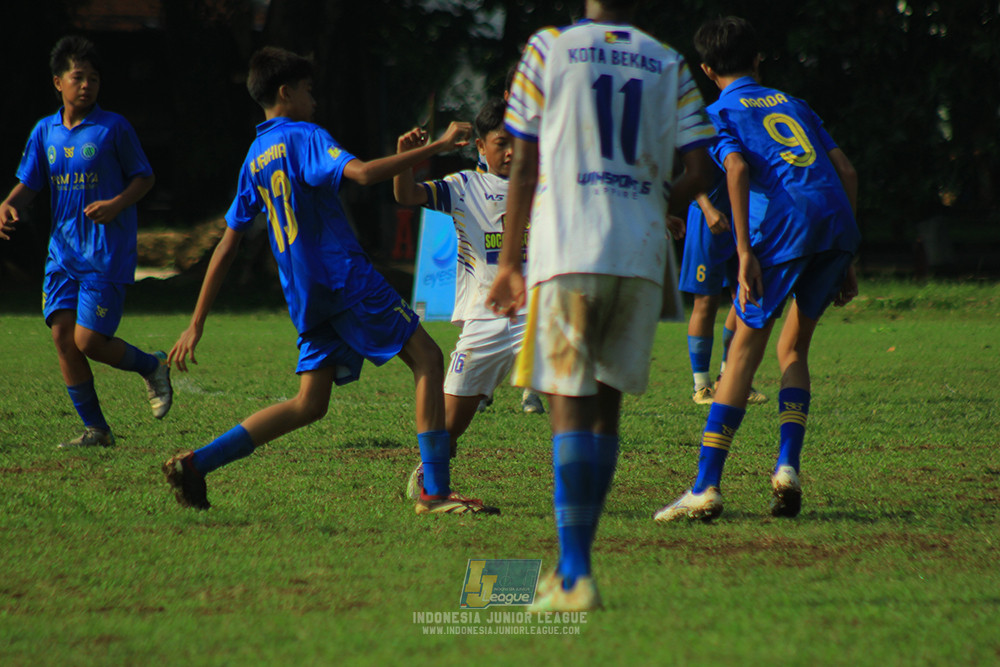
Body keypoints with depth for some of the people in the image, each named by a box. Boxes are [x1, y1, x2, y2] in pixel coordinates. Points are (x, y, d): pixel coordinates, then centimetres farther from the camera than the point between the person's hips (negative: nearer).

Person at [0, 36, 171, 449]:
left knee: (88, 341, -12)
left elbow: (145, 178, 1)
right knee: (61, 334, -3)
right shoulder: (45, 131, 8)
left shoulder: (114, 128, -5)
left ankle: (152, 367, 18)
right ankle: (95, 430, 7)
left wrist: (117, 204, -17)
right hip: (63, 251, 5)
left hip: (108, 254, -5)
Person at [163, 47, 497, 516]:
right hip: (345, 277, -8)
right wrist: (436, 147, -21)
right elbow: (361, 173, -25)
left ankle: (196, 463, 1)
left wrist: (196, 325, 18)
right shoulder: (303, 138, -6)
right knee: (426, 357, -4)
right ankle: (435, 492, -11)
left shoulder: (255, 158, 18)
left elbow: (227, 247, 18)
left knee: (310, 403, 10)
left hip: (306, 297, 8)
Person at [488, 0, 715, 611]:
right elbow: (699, 173, 5)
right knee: (606, 406, 13)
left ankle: (576, 576, -16)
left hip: (567, 251, -3)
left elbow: (524, 167, 5)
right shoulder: (669, 65, 10)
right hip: (641, 259, 3)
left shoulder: (548, 50, 4)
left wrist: (509, 262, 11)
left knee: (570, 407, -6)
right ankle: (574, 566, 18)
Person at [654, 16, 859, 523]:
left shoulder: (719, 112, 13)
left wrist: (745, 253, -12)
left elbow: (738, 169, -7)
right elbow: (845, 171, 21)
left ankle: (706, 487, -4)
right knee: (793, 349, 18)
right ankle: (787, 467, 1)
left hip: (785, 222, -5)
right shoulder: (792, 104, 29)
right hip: (838, 222, 5)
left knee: (745, 349, 1)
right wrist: (843, 260, 22)